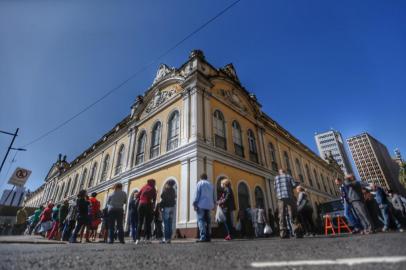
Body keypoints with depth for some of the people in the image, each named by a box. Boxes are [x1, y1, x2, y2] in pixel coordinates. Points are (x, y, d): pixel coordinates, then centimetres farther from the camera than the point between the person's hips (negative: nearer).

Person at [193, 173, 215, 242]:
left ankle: (203, 237, -15)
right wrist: (213, 204, 19)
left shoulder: (199, 183, 1)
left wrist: (195, 204, -6)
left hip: (201, 205, -5)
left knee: (201, 220, -6)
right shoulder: (211, 184, 16)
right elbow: (213, 196, 15)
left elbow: (197, 195, -8)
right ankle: (208, 237, 13)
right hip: (209, 205, 5)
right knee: (207, 221, 12)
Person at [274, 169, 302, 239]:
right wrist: (289, 187, 21)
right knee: (293, 214, 1)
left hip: (280, 197, 1)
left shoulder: (276, 177, 14)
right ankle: (297, 232, -7)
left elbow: (275, 188, 9)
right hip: (289, 196, -1)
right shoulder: (288, 176, 11)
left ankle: (283, 233, -7)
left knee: (282, 215, 0)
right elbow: (294, 185, 3)